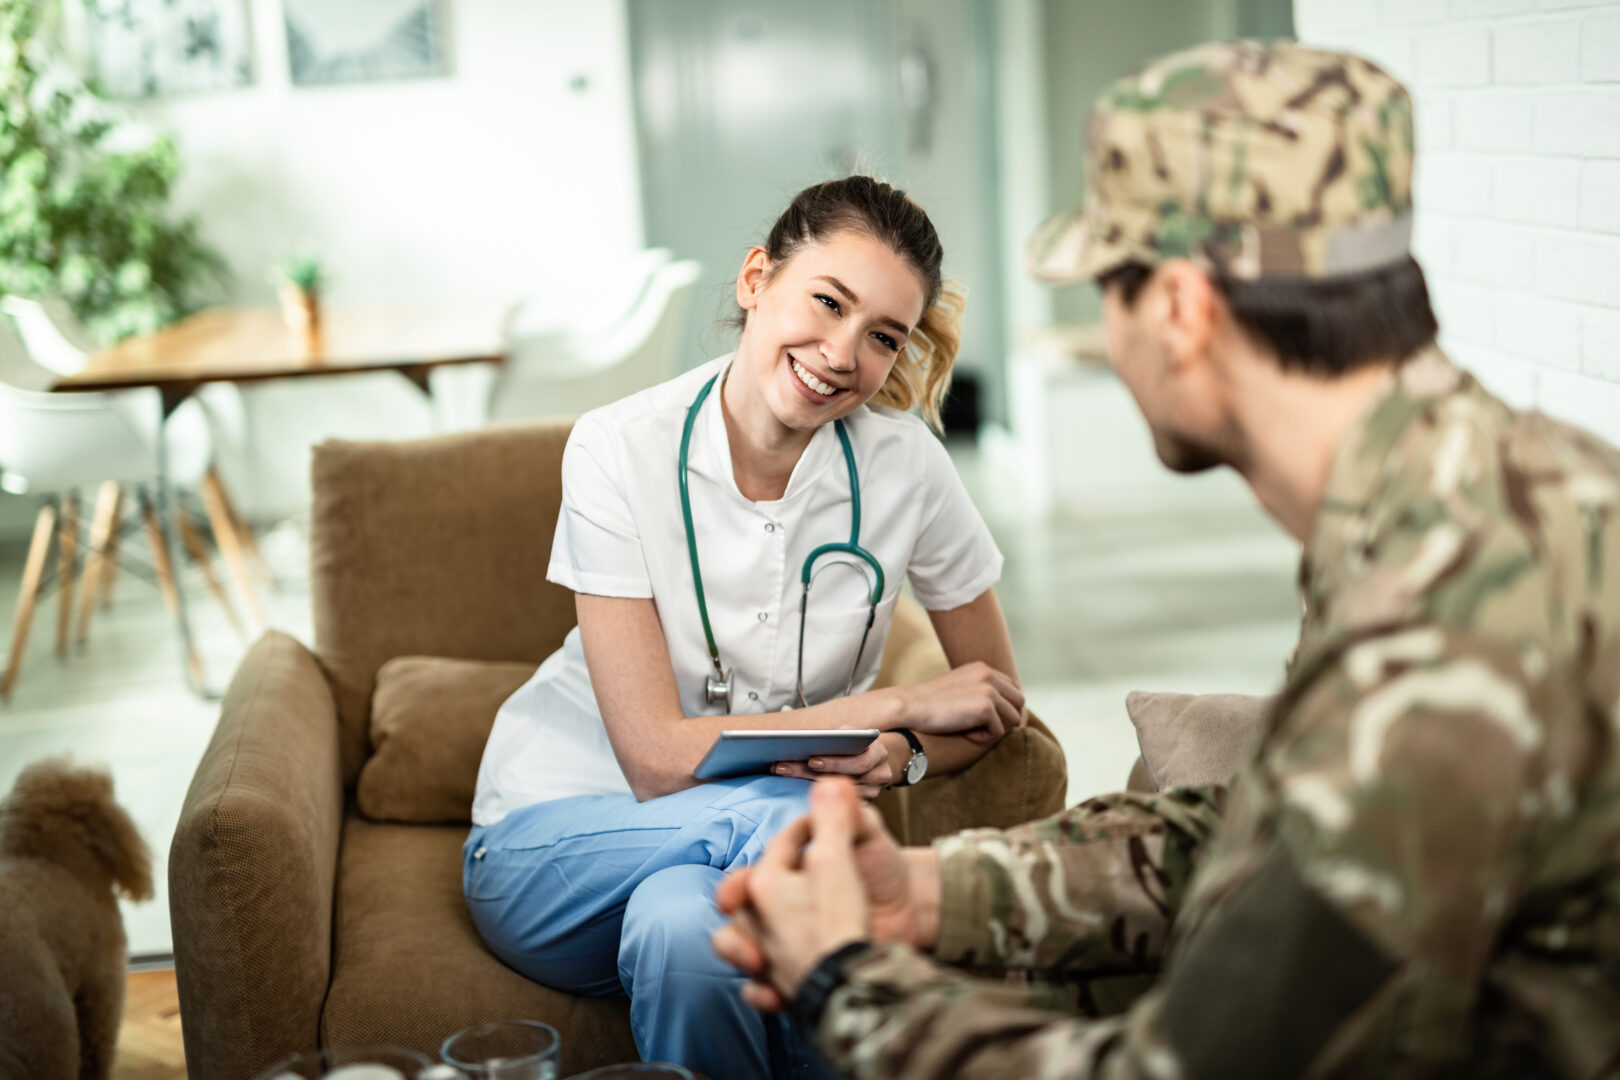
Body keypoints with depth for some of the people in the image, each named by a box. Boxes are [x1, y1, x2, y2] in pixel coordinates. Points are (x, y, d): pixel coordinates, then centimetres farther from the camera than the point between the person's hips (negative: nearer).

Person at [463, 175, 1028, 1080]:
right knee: (787, 817, -31)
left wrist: (900, 756, -21)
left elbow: (996, 702, 2)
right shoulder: (621, 450, -17)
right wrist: (900, 705, -18)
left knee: (682, 929, -33)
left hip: (766, 838, 2)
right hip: (561, 831, -2)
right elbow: (657, 757, -20)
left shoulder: (903, 463, -11)